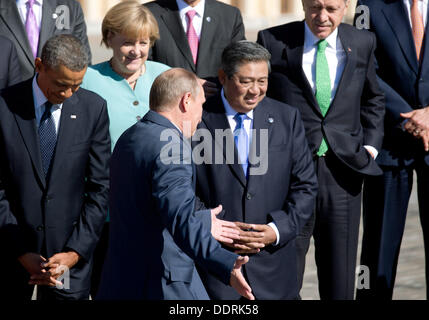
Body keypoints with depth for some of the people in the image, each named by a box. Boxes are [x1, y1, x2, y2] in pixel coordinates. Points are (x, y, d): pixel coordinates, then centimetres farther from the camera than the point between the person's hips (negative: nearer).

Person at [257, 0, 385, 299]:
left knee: (340, 281, 9)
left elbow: (373, 100, 20)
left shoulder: (362, 43, 7)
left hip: (343, 171, 2)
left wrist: (370, 146, 8)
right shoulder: (273, 42, -2)